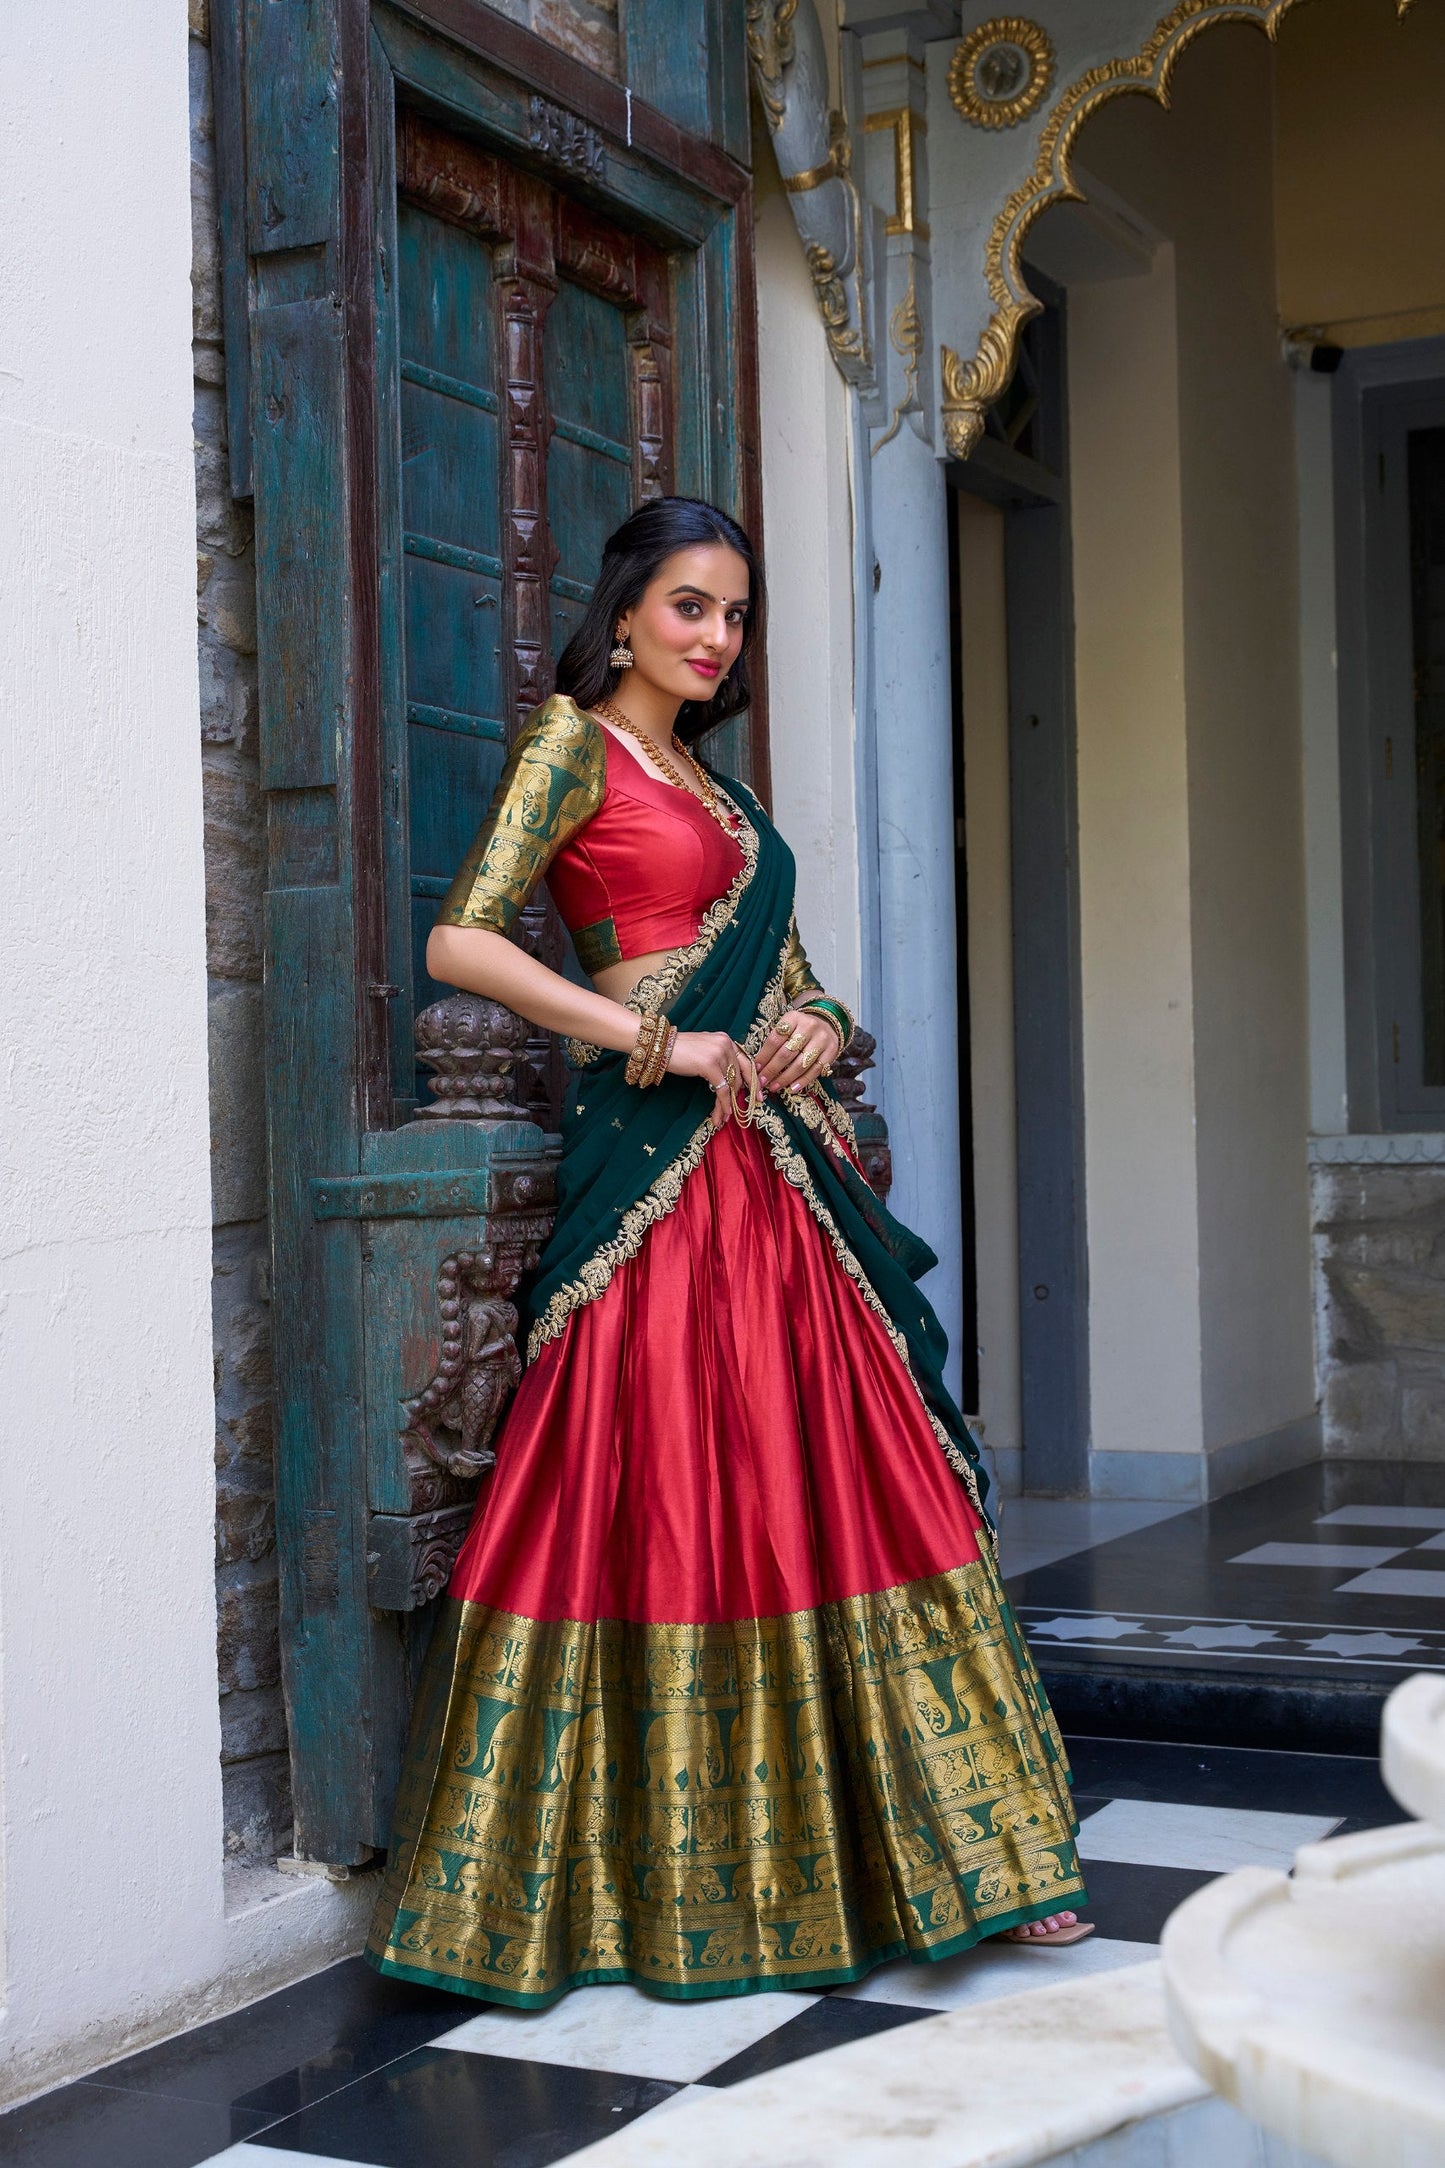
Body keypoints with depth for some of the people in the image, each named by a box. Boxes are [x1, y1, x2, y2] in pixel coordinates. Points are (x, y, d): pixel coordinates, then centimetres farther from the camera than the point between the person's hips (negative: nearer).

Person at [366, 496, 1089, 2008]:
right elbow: (461, 941, -12)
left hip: (781, 1169, 7)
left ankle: (952, 1847, 13)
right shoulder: (572, 745, 1)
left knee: (851, 1489, 6)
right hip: (661, 1169, -7)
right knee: (674, 1499, -5)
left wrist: (817, 1027, 3)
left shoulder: (717, 786, 23)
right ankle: (662, 1879, 7)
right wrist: (653, 1039, -13)